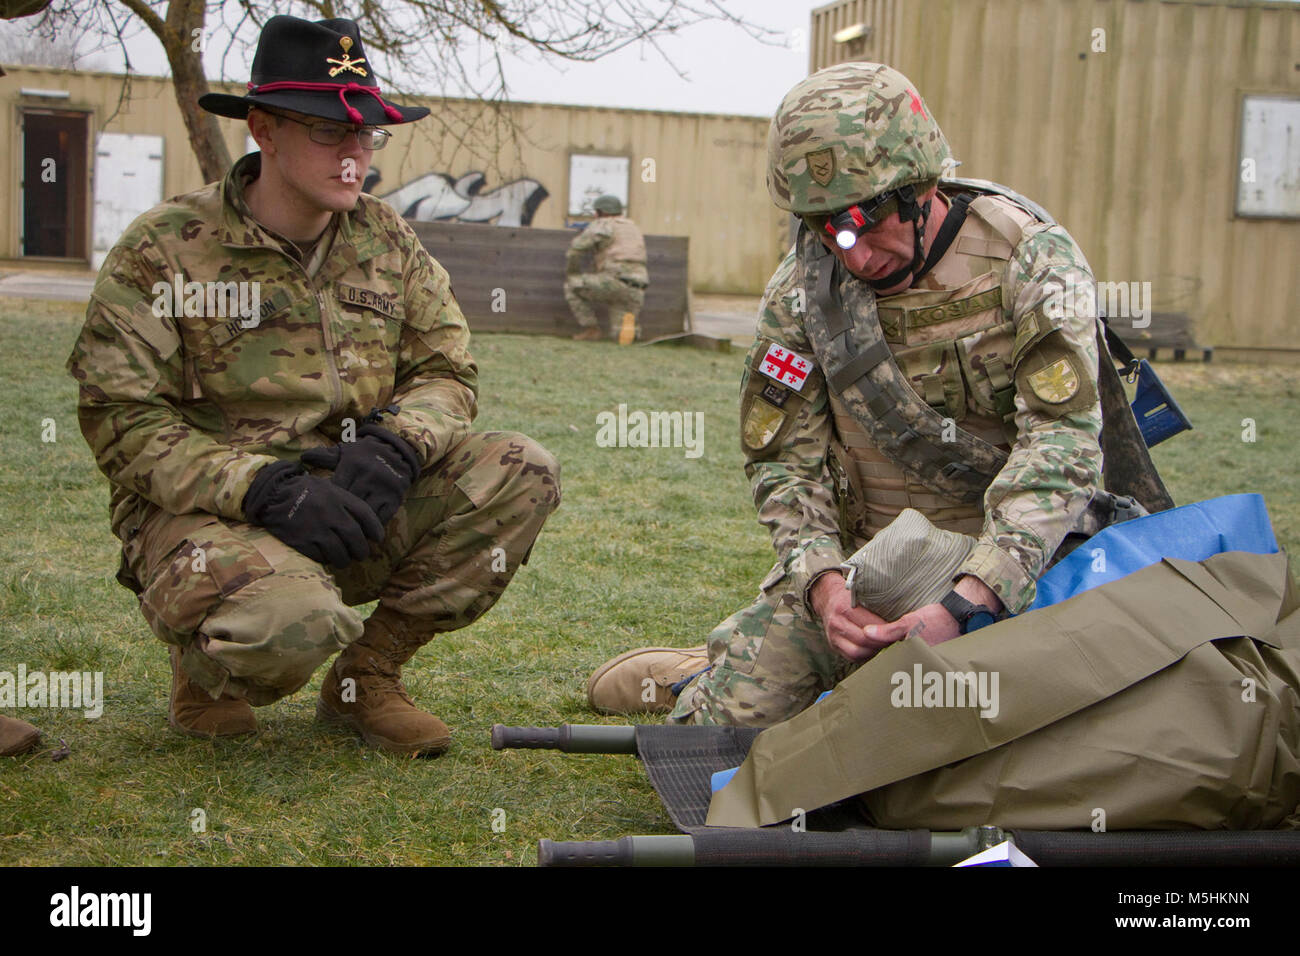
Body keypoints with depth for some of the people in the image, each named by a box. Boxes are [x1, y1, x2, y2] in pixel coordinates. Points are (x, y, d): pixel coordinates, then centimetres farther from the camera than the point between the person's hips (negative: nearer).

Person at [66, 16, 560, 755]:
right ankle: (206, 670, 3)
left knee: (523, 474, -14)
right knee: (290, 623, -38)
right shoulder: (164, 250, -7)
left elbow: (448, 370, 6)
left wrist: (392, 445, -18)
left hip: (354, 501, 6)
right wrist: (263, 489, -26)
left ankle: (367, 676, -1)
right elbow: (123, 423, -12)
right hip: (204, 515, -5)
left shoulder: (387, 241, 8)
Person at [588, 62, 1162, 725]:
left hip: (1005, 568, -1)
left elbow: (1060, 445, -23)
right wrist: (822, 582, -21)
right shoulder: (802, 288, -3)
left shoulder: (1032, 262, -14)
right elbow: (784, 459, 0)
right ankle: (721, 673, 24)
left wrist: (966, 603, -36)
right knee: (724, 722, -12)